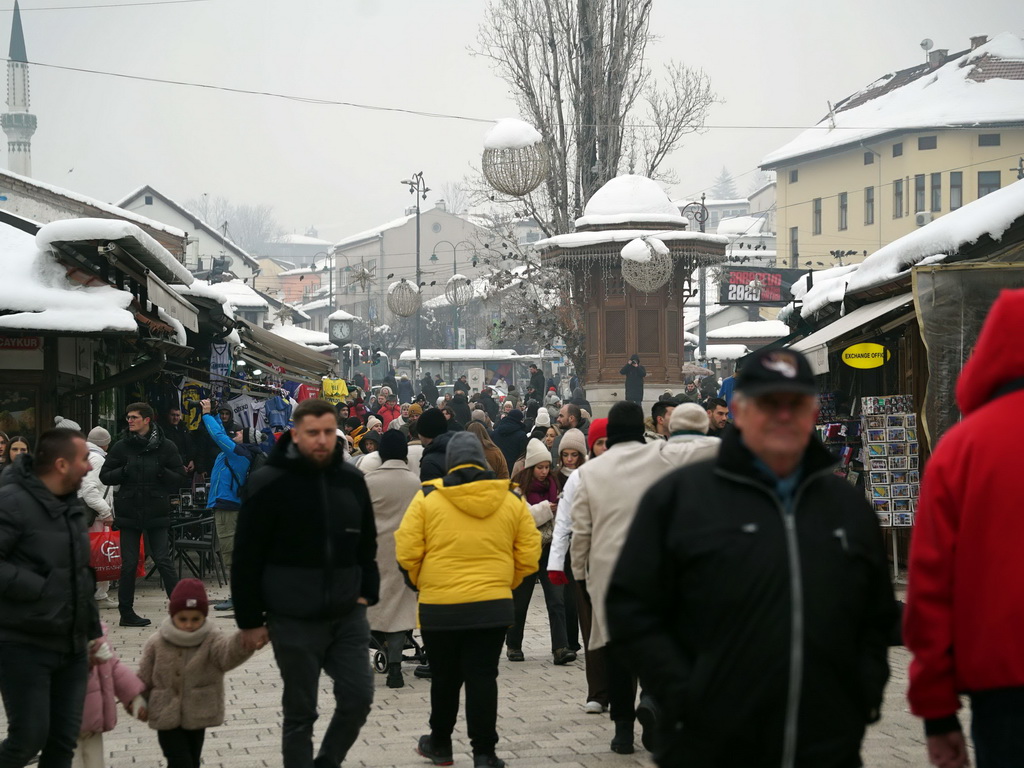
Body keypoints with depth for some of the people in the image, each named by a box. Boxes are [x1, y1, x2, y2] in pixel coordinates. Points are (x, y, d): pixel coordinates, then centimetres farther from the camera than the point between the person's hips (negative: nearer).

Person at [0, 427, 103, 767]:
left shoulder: (71, 504, 13)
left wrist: (92, 628, 21)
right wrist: (34, 587, -23)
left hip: (72, 645, 8)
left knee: (64, 739, 9)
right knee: (29, 738, -8)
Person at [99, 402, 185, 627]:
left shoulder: (165, 447, 1)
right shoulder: (121, 447, 4)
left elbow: (180, 478, 3)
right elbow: (104, 476, 6)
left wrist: (162, 472, -16)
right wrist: (124, 471, -12)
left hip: (157, 513, -1)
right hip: (129, 513, 1)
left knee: (163, 561, -4)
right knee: (129, 564, 4)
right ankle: (126, 613, 13)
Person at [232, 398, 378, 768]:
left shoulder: (352, 479, 4)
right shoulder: (268, 483, -11)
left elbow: (367, 543, 16)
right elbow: (247, 558, -8)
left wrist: (367, 592, 6)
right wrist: (250, 620, -8)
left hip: (348, 615, 4)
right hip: (294, 620, -4)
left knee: (358, 698, 6)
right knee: (300, 711, 5)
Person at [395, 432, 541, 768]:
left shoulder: (428, 498, -5)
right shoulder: (511, 501, 3)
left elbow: (407, 552, -6)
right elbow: (529, 555, 3)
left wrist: (422, 582, 11)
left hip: (439, 605, -1)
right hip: (492, 605, 1)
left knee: (444, 678, 14)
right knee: (482, 677, 5)